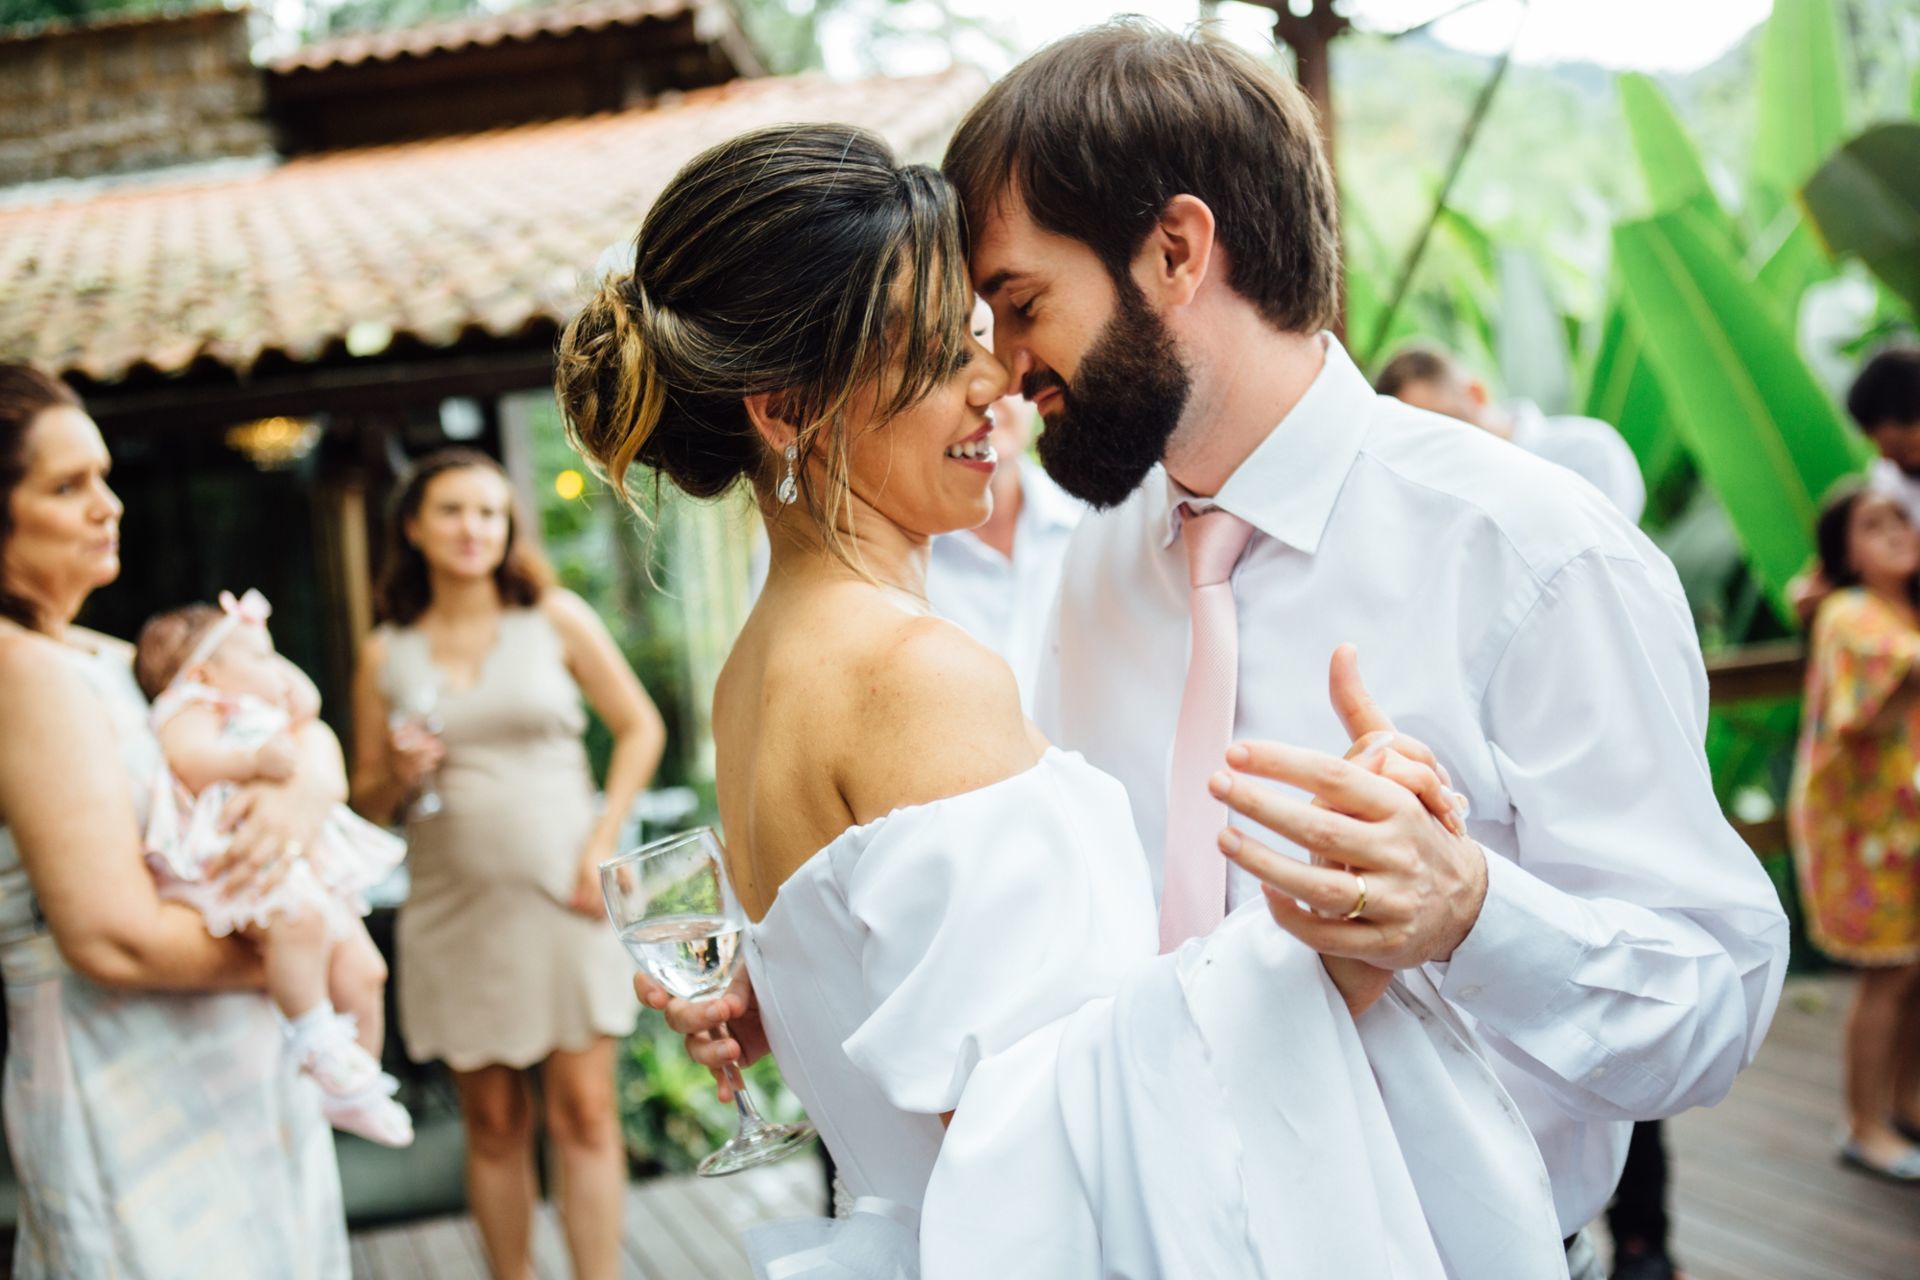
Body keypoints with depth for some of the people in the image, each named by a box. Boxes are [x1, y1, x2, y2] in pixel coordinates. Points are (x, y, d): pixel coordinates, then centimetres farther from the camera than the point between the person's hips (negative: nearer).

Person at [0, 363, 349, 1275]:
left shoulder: (102, 659, 10)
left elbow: (300, 724, 14)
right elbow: (113, 936, -24)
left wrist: (309, 783, -10)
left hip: (222, 1065, 9)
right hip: (130, 1090, -9)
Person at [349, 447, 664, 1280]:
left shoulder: (556, 620, 3)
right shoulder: (385, 654, 6)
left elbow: (640, 727, 6)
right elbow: (365, 801, 12)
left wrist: (603, 842, -3)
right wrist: (400, 777, -10)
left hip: (560, 895, -1)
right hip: (453, 903, 1)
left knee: (583, 1113, -2)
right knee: (493, 1123, 7)